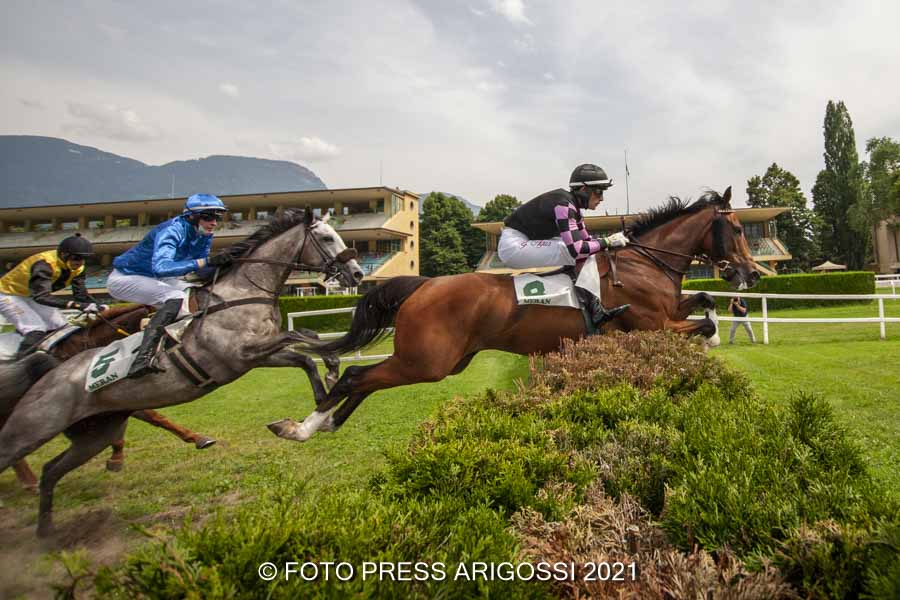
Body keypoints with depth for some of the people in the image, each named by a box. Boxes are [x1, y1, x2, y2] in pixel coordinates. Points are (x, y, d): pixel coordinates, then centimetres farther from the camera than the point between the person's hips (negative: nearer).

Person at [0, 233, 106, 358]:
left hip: (31, 297, 8)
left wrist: (97, 306, -34)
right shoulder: (44, 264, -35)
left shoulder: (77, 267, -12)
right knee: (36, 330, -22)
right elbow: (41, 296, -44)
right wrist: (75, 305, -55)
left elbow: (81, 294, -13)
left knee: (59, 327, -1)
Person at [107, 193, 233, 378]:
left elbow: (200, 269, 6)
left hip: (156, 279, 9)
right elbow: (160, 267, -47)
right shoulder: (172, 231, -29)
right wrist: (207, 261, -52)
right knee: (176, 298, -32)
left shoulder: (204, 234, -6)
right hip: (124, 278, -9)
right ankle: (141, 361, -41)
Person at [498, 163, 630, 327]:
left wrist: (610, 240, 0)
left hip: (531, 242, 10)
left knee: (588, 249, 5)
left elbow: (586, 239, 14)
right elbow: (576, 249, -29)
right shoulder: (563, 204, -22)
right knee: (581, 254, -21)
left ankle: (596, 310, -1)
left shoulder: (573, 205, 8)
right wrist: (607, 242, -17)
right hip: (513, 245, -10)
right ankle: (593, 308, -10)